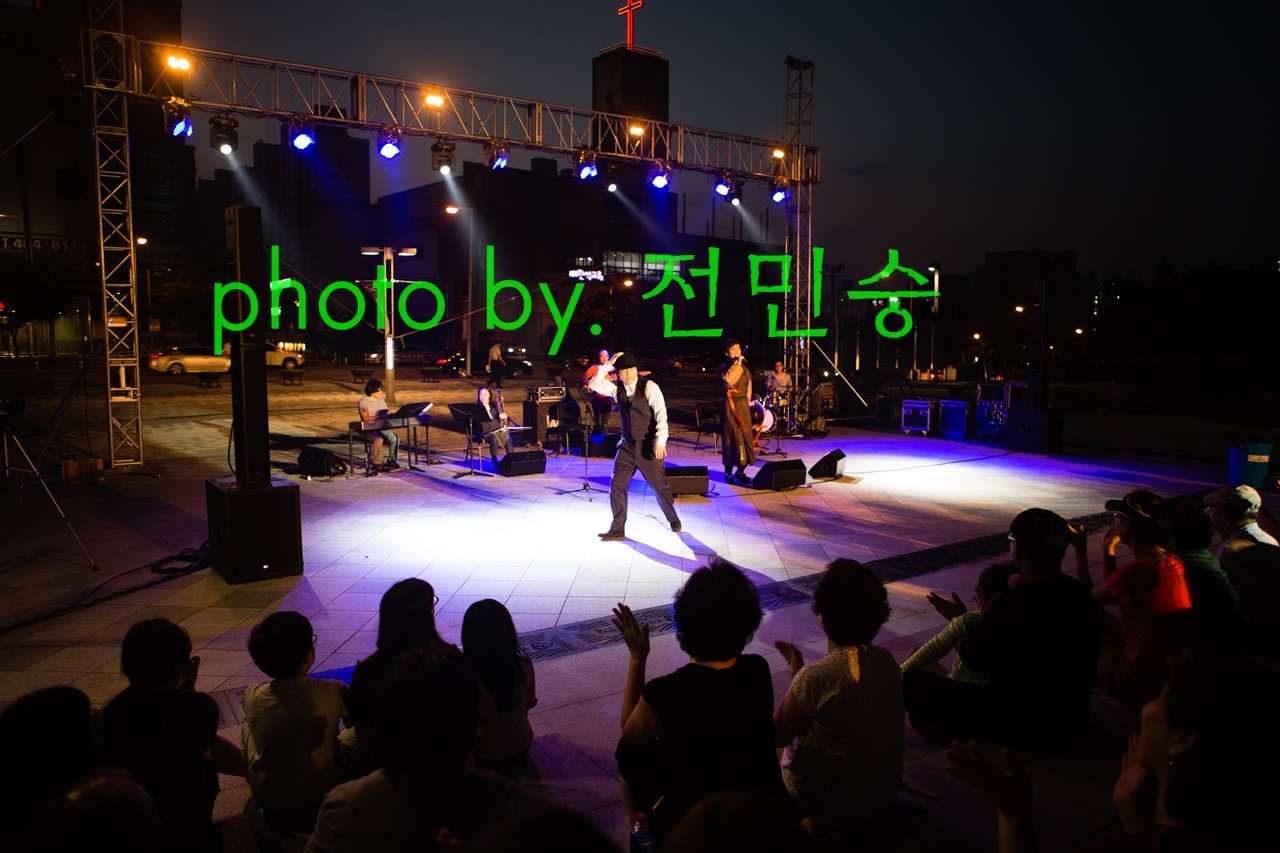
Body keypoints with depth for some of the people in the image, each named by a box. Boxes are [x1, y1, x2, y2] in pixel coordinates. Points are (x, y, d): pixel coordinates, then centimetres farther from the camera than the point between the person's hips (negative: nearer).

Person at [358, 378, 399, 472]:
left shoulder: (381, 400, 15)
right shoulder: (363, 402, -5)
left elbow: (385, 415, 14)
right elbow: (366, 418, -15)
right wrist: (378, 417, -27)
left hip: (382, 427, 6)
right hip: (368, 429, -5)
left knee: (395, 437, -21)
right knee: (378, 439, -35)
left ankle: (391, 460, -7)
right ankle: (376, 464, -25)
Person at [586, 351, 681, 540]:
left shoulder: (649, 387, -11)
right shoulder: (617, 388, 4)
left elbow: (661, 413, -15)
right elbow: (594, 385, -6)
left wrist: (660, 441, -23)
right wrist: (608, 364, -15)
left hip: (648, 445, -4)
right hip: (627, 445, 4)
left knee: (659, 485, 5)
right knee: (617, 485, -1)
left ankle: (673, 519, 30)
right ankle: (617, 529, 10)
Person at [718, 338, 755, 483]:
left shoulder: (743, 367, 14)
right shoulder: (723, 367, -4)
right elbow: (728, 380, -25)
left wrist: (747, 402, 14)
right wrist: (737, 364, -17)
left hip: (743, 404, 6)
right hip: (730, 404, -6)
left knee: (746, 437, 4)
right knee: (731, 438, -5)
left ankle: (741, 471, 15)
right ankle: (728, 472, 4)